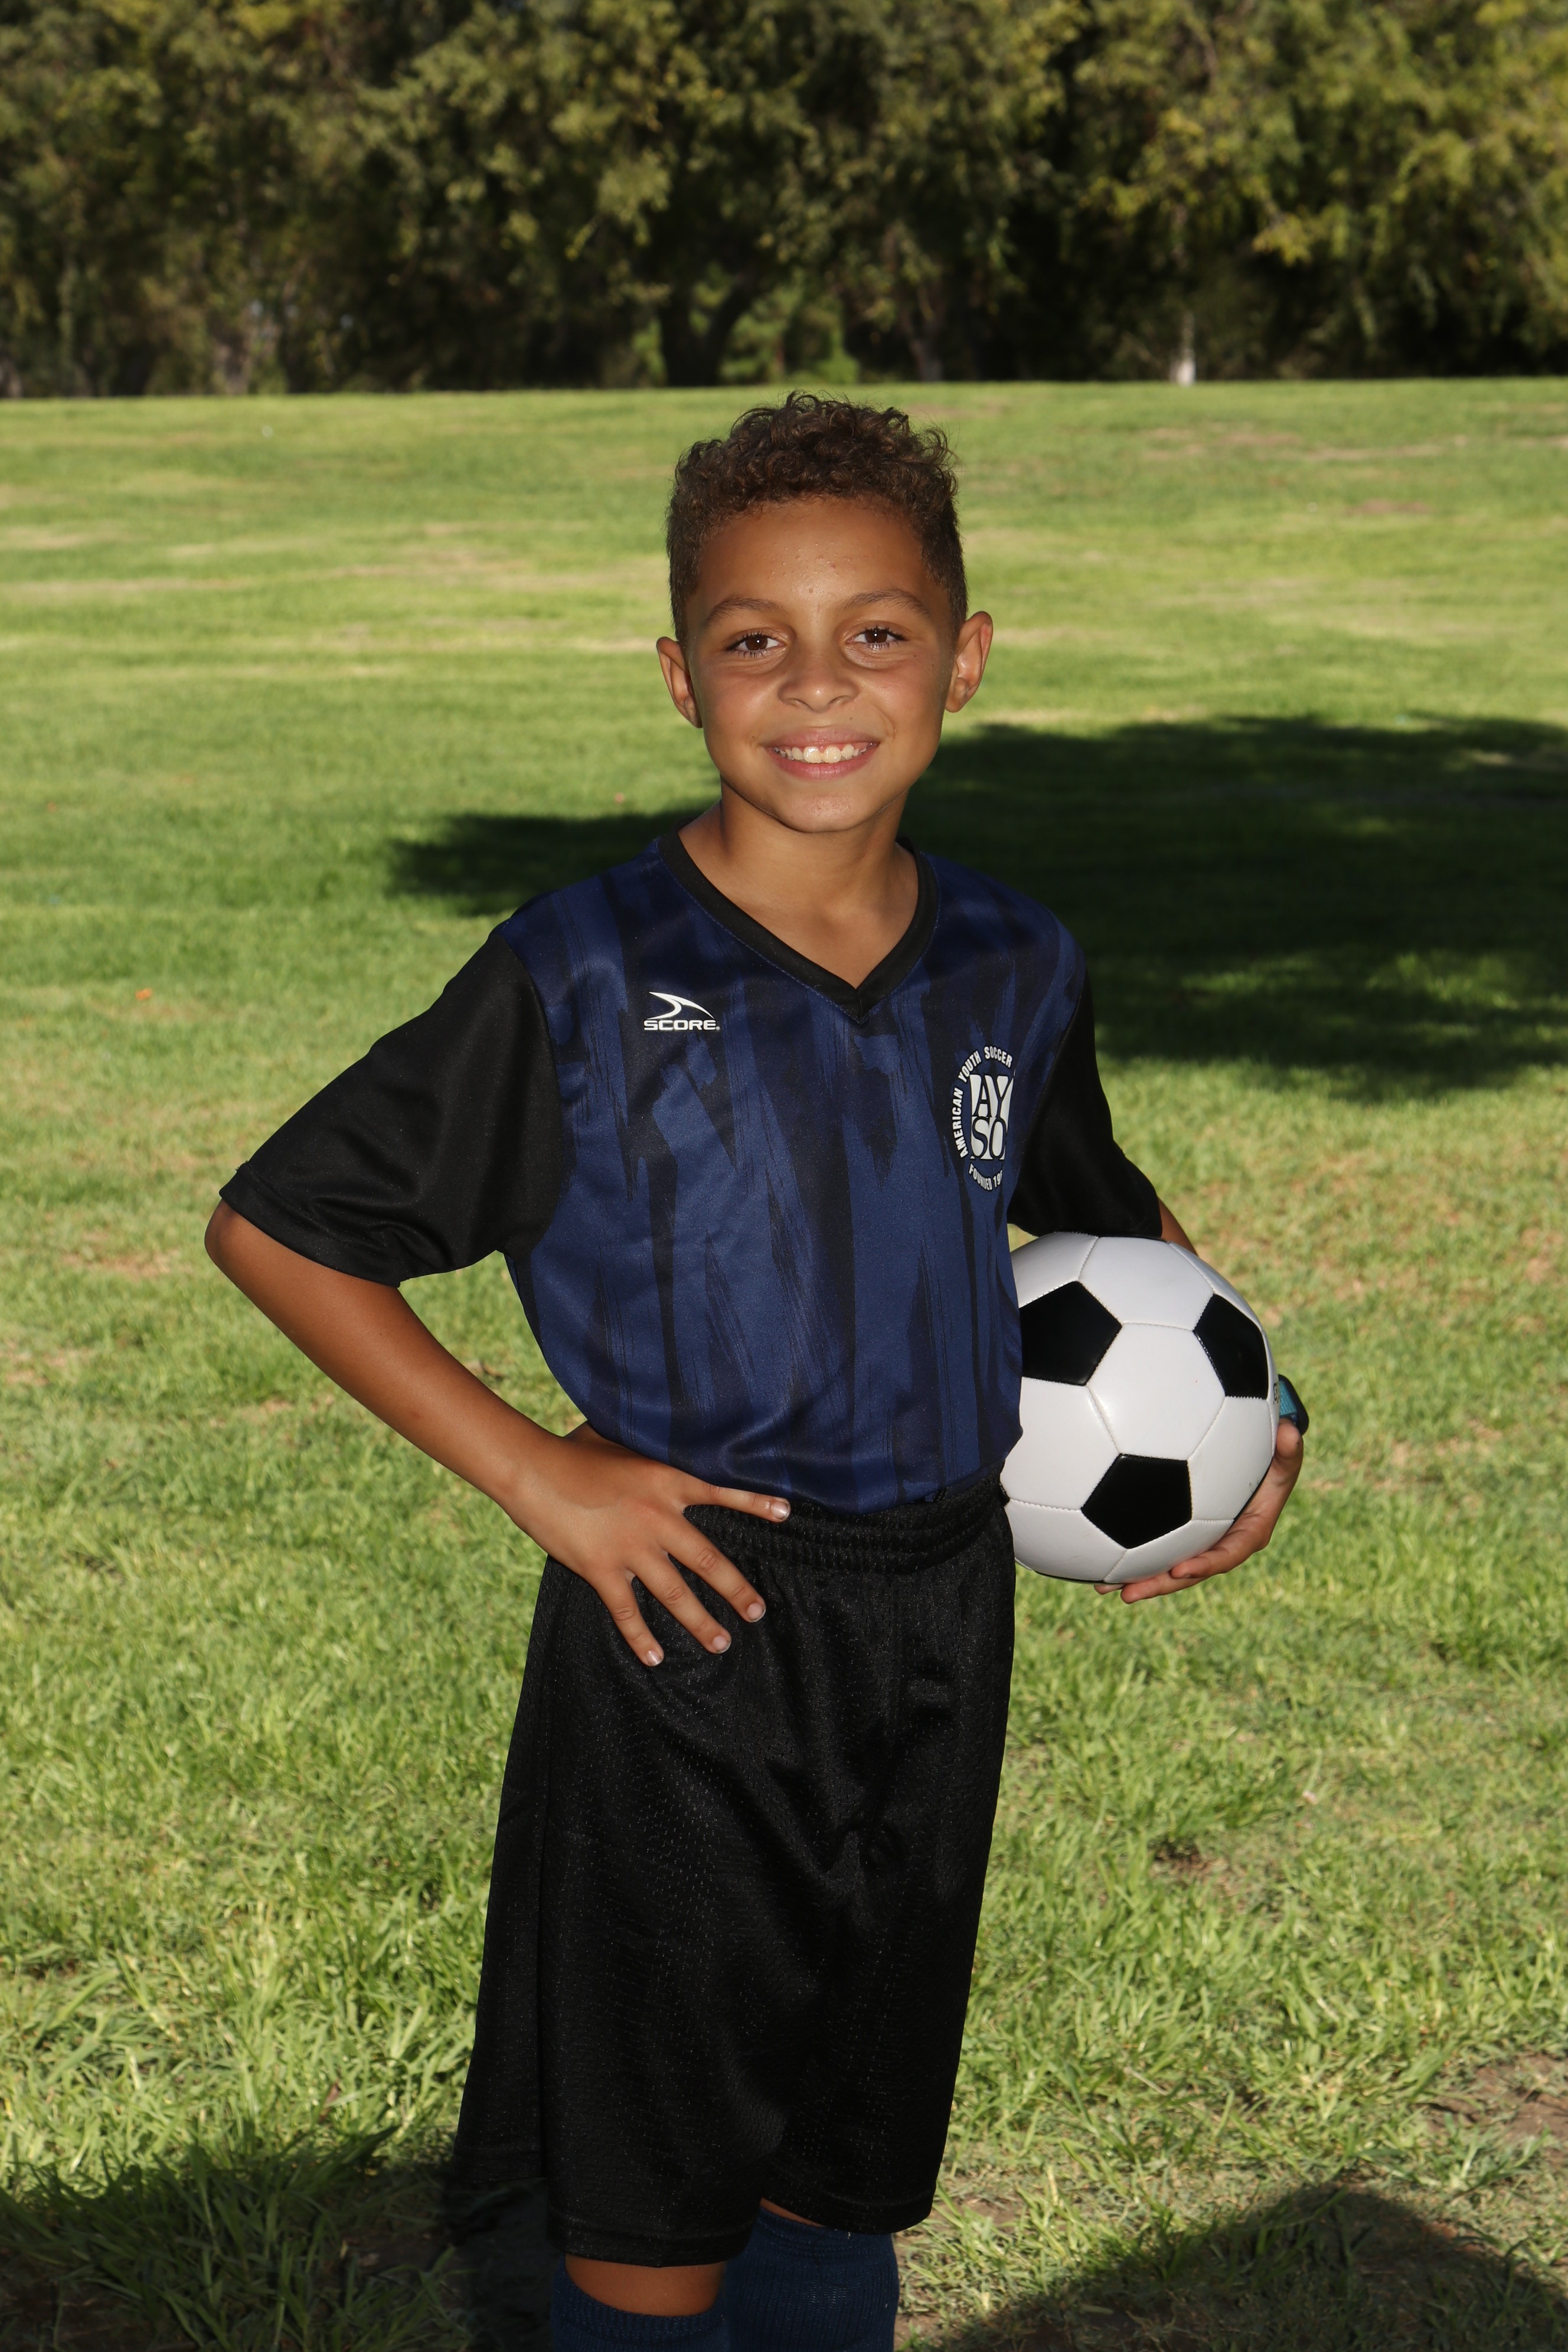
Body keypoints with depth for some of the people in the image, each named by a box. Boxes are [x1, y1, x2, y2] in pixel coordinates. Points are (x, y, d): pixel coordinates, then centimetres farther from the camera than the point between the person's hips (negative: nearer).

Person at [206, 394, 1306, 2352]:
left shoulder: (1013, 973, 3)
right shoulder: (585, 983, -12)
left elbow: (1106, 1218, 23)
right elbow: (274, 1227, -7)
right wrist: (533, 1472, -13)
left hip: (939, 1623, 4)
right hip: (686, 1630, -4)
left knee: (846, 2193, 16)